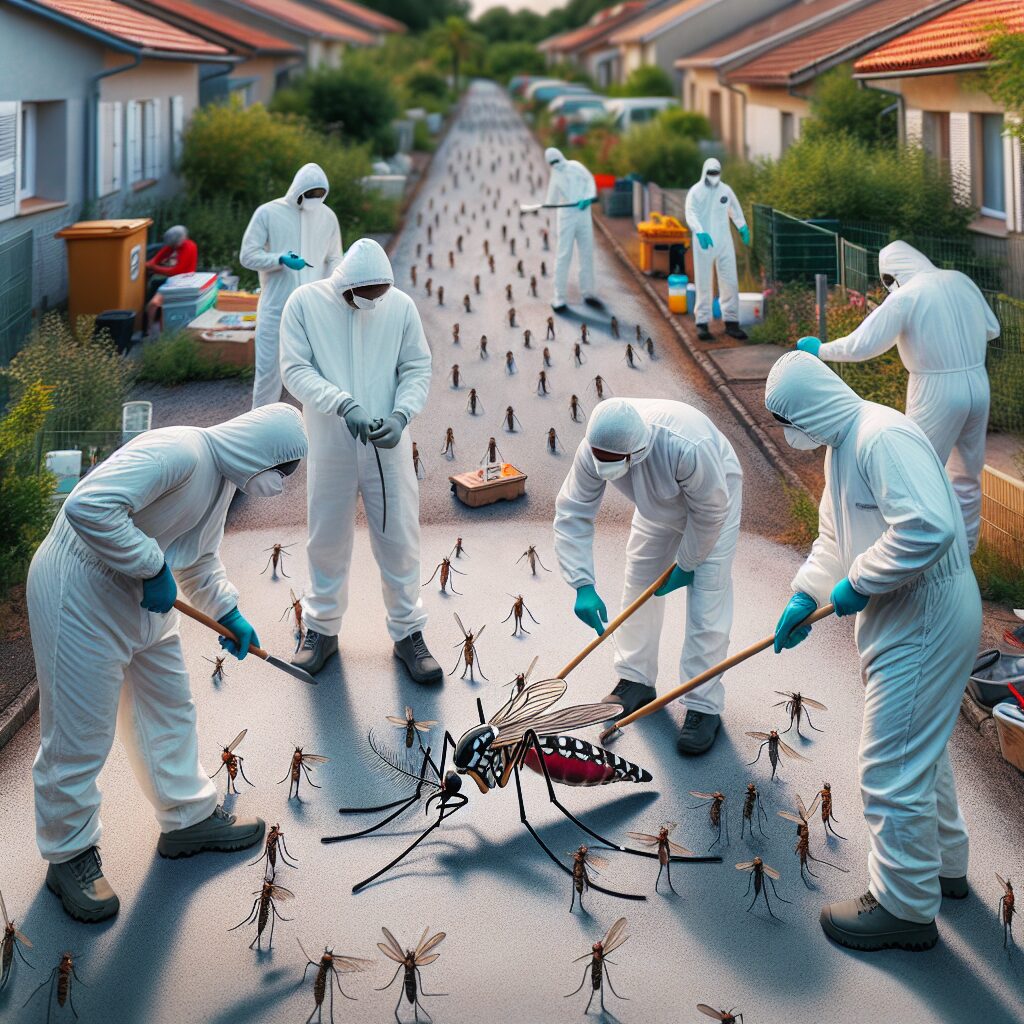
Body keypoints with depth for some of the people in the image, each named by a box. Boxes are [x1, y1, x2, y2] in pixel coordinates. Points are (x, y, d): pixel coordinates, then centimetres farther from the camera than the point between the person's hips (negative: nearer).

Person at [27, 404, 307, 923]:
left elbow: (202, 560, 24)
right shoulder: (179, 452, -27)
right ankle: (69, 856, 18)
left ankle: (189, 819, 37)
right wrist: (153, 567, -30)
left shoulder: (223, 477, 7)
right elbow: (89, 508, -38)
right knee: (80, 736, 1)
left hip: (145, 599, 10)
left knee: (170, 708, 20)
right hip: (80, 593, -10)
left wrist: (228, 613, 19)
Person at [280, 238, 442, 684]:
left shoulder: (400, 306, -5)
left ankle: (408, 633, 21)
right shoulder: (305, 303, -8)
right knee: (327, 539, 11)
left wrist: (400, 414, -17)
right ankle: (322, 628, 29)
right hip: (330, 445, 0)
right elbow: (295, 369, -10)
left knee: (399, 538, 6)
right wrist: (343, 404, -24)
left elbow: (418, 369, 0)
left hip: (388, 445, 1)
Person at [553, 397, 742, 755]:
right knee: (639, 585, 9)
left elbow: (710, 512, -29)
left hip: (713, 497, -5)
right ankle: (636, 681, 27)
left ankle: (704, 707, -2)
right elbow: (571, 514, -24)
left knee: (707, 602, -9)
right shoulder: (592, 450, -31)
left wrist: (686, 565, -16)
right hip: (659, 505, 5)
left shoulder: (687, 447, -46)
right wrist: (583, 586, -31)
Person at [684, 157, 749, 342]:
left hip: (724, 242, 4)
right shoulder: (695, 192, -5)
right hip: (703, 243, -4)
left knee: (730, 282, 2)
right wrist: (700, 232, -33)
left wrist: (743, 227, 13)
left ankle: (731, 322, 7)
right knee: (704, 283, -1)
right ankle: (702, 323, 4)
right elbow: (691, 215, -17)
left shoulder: (726, 190, 8)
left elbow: (735, 209, 24)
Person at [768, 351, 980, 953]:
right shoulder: (842, 446, 11)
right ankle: (944, 864, 44)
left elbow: (930, 525, -35)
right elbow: (834, 536, 22)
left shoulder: (882, 438, -24)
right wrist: (806, 596, 10)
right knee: (921, 749, 25)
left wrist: (859, 584, -25)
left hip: (925, 625, -11)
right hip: (904, 617, 11)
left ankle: (907, 908, 11)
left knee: (893, 768, -3)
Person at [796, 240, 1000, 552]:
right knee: (967, 476, 19)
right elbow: (992, 329, 12)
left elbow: (861, 345, -13)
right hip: (978, 386, 6)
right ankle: (965, 549, 32)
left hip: (937, 395, -6)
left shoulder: (904, 298, -14)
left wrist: (819, 349, 2)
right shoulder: (960, 281, 3)